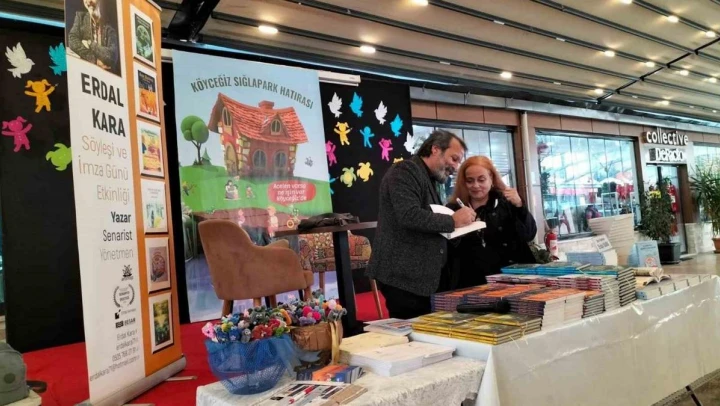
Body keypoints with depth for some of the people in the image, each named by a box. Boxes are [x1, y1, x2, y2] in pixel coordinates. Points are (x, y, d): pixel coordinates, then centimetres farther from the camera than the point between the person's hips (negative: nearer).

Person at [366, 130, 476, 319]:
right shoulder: (405, 171, -10)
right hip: (403, 277, -9)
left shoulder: (429, 181, 20)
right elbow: (410, 216, -24)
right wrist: (453, 220, -14)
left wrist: (459, 225, 6)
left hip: (425, 276, 9)